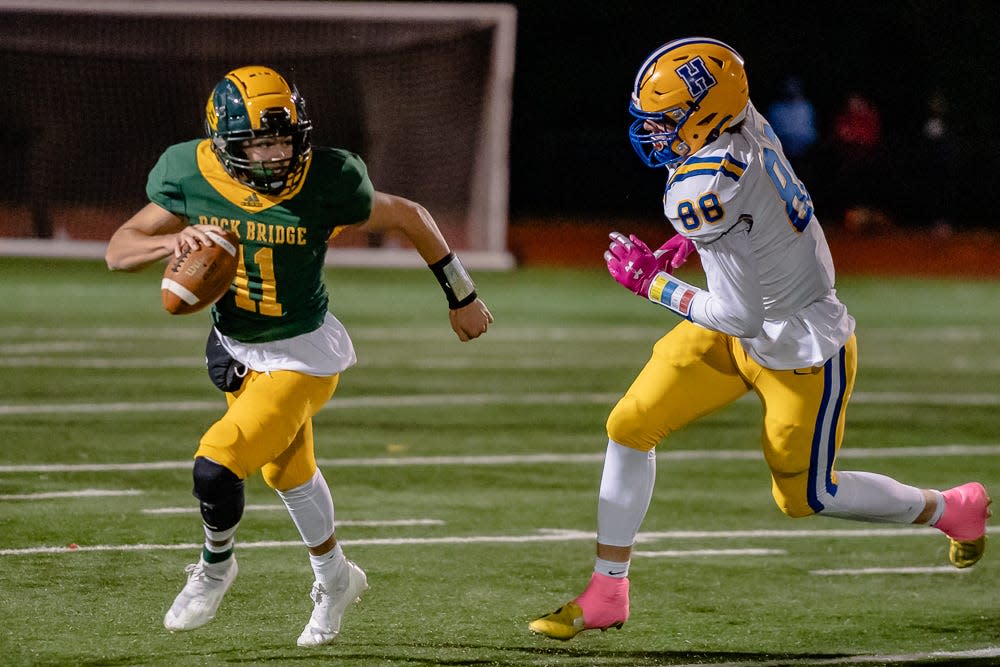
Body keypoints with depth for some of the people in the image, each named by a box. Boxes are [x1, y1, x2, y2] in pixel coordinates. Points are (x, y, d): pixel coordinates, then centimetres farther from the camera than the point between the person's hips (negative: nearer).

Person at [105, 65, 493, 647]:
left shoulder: (324, 183, -25)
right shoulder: (192, 177, -17)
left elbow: (410, 218, -9)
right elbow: (119, 251, -12)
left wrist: (462, 297, 2)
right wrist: (174, 240, -34)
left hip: (301, 354, -5)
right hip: (236, 350, 5)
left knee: (216, 468, -19)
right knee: (289, 472, 25)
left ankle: (216, 565, 12)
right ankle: (335, 578, 51)